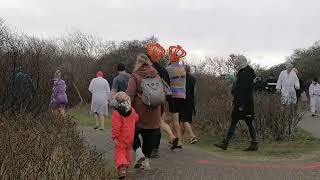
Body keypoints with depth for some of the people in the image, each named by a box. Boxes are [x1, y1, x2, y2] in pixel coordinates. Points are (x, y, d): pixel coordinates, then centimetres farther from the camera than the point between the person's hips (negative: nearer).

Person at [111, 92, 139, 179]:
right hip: (130, 137, 6)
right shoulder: (132, 111, 1)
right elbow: (136, 118, 18)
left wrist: (115, 137, -14)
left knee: (119, 153, -4)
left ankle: (122, 168, -22)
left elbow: (116, 127, -21)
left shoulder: (116, 113, -18)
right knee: (127, 151, 22)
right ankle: (126, 165, 33)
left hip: (121, 139, -6)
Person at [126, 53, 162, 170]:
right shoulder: (156, 76, 10)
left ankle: (139, 152, -5)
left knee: (133, 133, 15)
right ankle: (146, 160, 13)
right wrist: (160, 111, 23)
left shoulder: (134, 76, -5)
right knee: (150, 136, 10)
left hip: (139, 110, -4)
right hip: (154, 113, 4)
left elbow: (130, 95, -12)